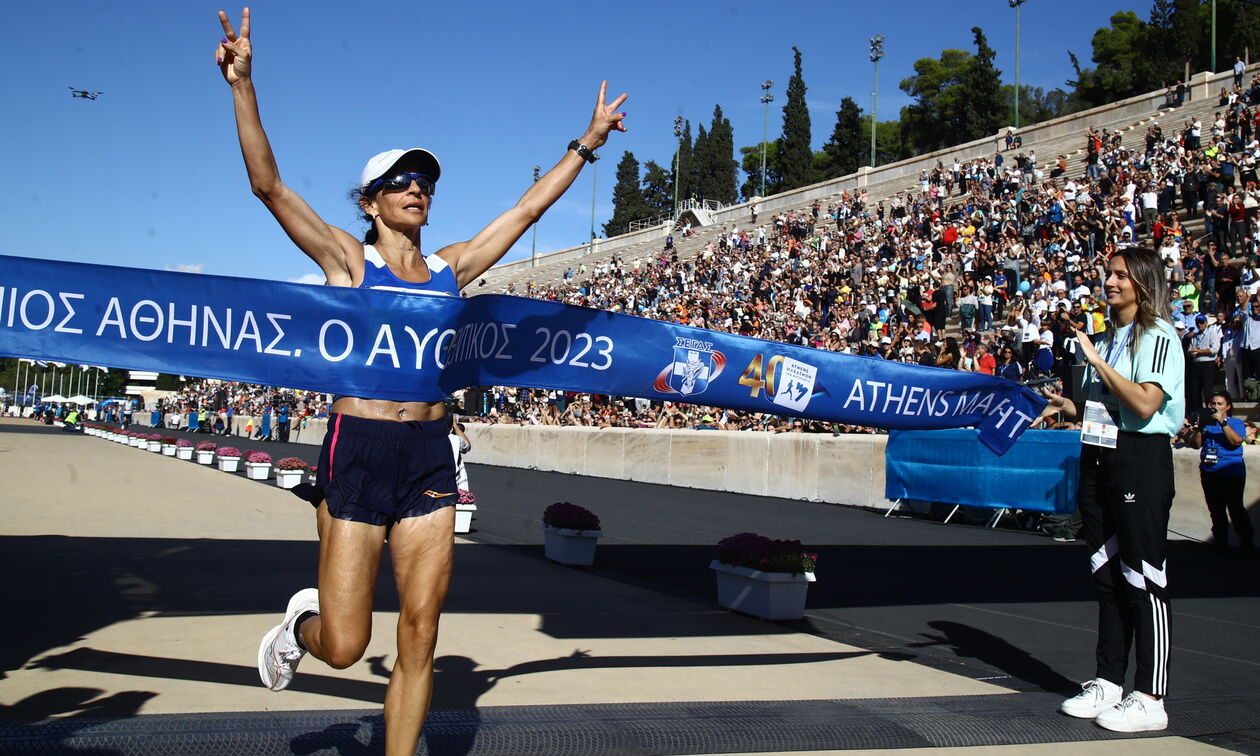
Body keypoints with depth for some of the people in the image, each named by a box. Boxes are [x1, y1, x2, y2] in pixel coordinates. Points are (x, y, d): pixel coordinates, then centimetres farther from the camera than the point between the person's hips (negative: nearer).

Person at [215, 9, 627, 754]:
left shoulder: (451, 266, 12)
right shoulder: (349, 260, 2)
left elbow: (528, 207, 17)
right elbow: (268, 185, -7)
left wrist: (586, 143, 19)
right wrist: (243, 86, -16)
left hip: (430, 456, 4)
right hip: (359, 450, -3)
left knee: (420, 637, 3)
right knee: (345, 645, 1)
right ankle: (302, 621, 37)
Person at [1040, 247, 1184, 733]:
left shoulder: (1158, 336, -8)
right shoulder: (1108, 338, 17)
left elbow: (1145, 405, -21)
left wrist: (1095, 360, -17)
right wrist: (1065, 407, 8)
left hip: (1141, 461, -8)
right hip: (1099, 459, 8)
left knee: (1143, 579, -3)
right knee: (1108, 576, 12)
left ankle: (1150, 700, 4)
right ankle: (1108, 684, 22)